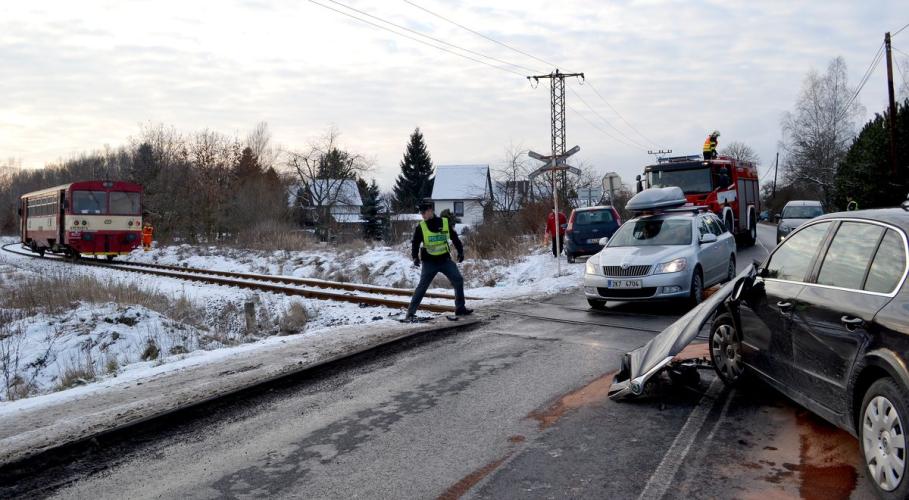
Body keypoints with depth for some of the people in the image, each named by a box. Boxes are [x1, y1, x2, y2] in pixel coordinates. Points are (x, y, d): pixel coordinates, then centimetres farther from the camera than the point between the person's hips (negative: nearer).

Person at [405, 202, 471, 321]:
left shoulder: (445, 223, -4)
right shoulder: (421, 227, -7)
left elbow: (454, 238, 6)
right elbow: (415, 243, -3)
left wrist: (460, 252, 0)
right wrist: (415, 257, -17)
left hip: (445, 260, 2)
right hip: (429, 262, -2)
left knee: (458, 280, -2)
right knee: (422, 286, -8)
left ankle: (460, 308, 13)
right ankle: (410, 313, -4)